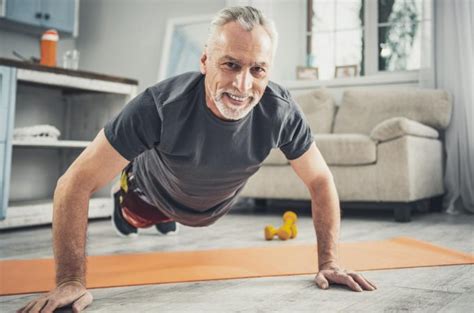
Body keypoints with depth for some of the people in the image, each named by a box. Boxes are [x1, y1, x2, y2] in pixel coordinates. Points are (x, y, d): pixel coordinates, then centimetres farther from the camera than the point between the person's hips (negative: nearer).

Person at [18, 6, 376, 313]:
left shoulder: (281, 111, -38)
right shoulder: (161, 105, -45)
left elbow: (320, 180, -22)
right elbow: (76, 183, -40)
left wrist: (329, 263, -26)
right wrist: (71, 281, -42)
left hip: (215, 205, 3)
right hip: (154, 192, -2)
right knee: (134, 220, 33)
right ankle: (122, 208, 65)